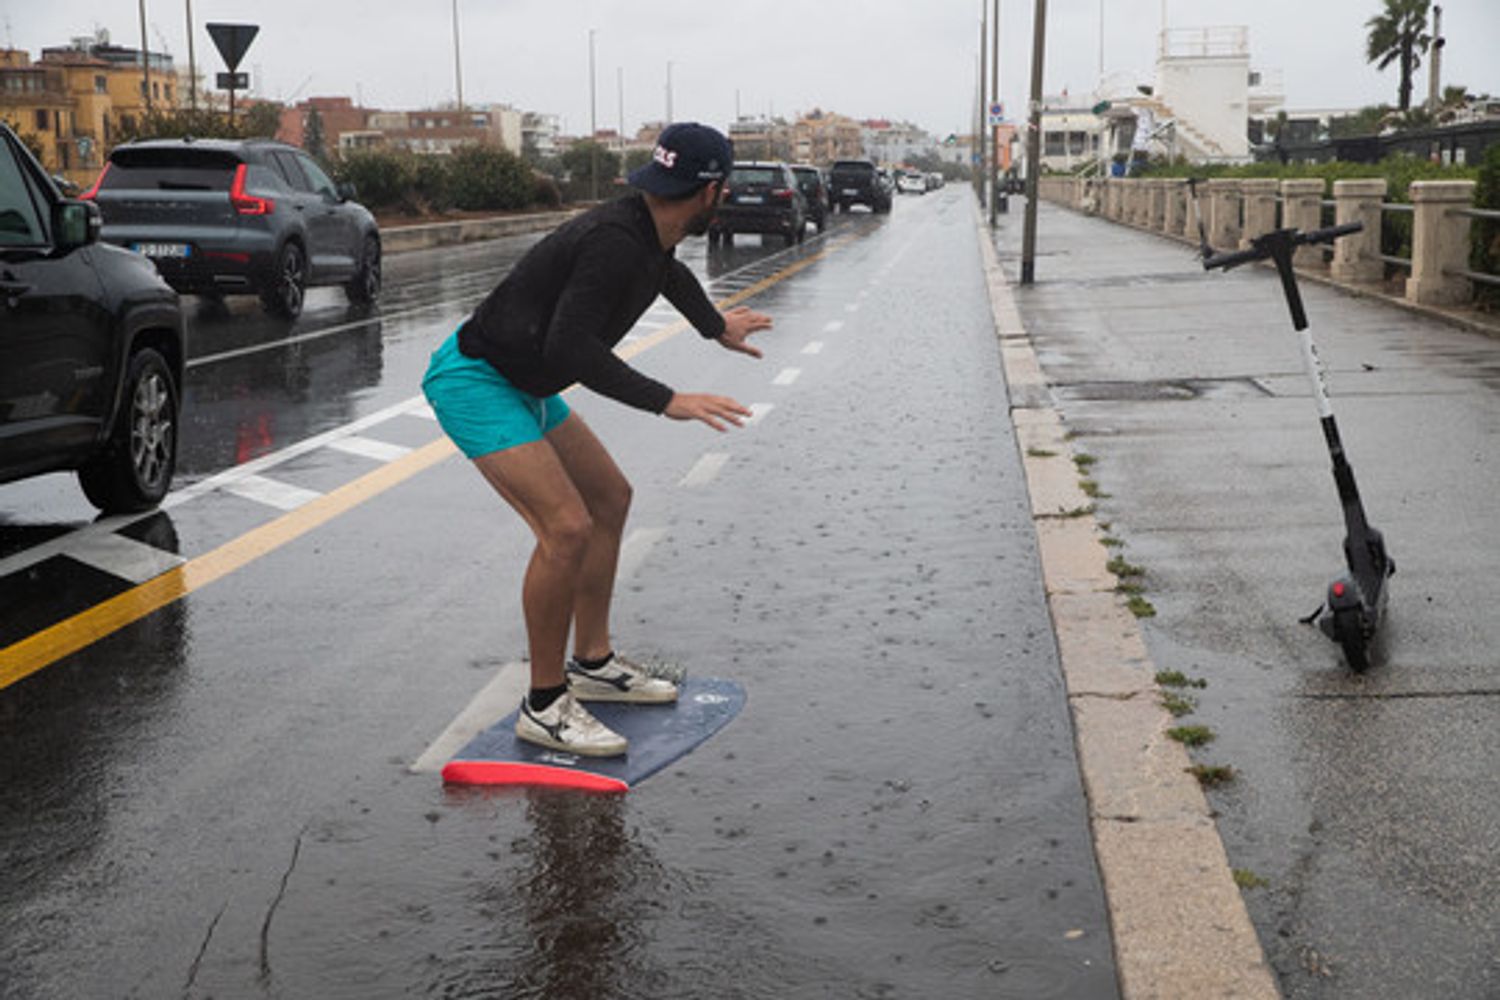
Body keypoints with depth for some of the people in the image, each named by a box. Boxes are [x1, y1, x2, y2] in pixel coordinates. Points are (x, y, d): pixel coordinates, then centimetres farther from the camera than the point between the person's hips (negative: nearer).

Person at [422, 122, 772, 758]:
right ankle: (544, 705, -6)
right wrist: (666, 401, -35)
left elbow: (669, 273, 29)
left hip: (525, 386, 11)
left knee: (610, 497, 15)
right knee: (567, 526, -21)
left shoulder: (647, 234, 4)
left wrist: (719, 329, 46)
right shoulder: (614, 241, -27)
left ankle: (593, 664, 25)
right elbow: (570, 347, -36)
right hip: (474, 380, -11)